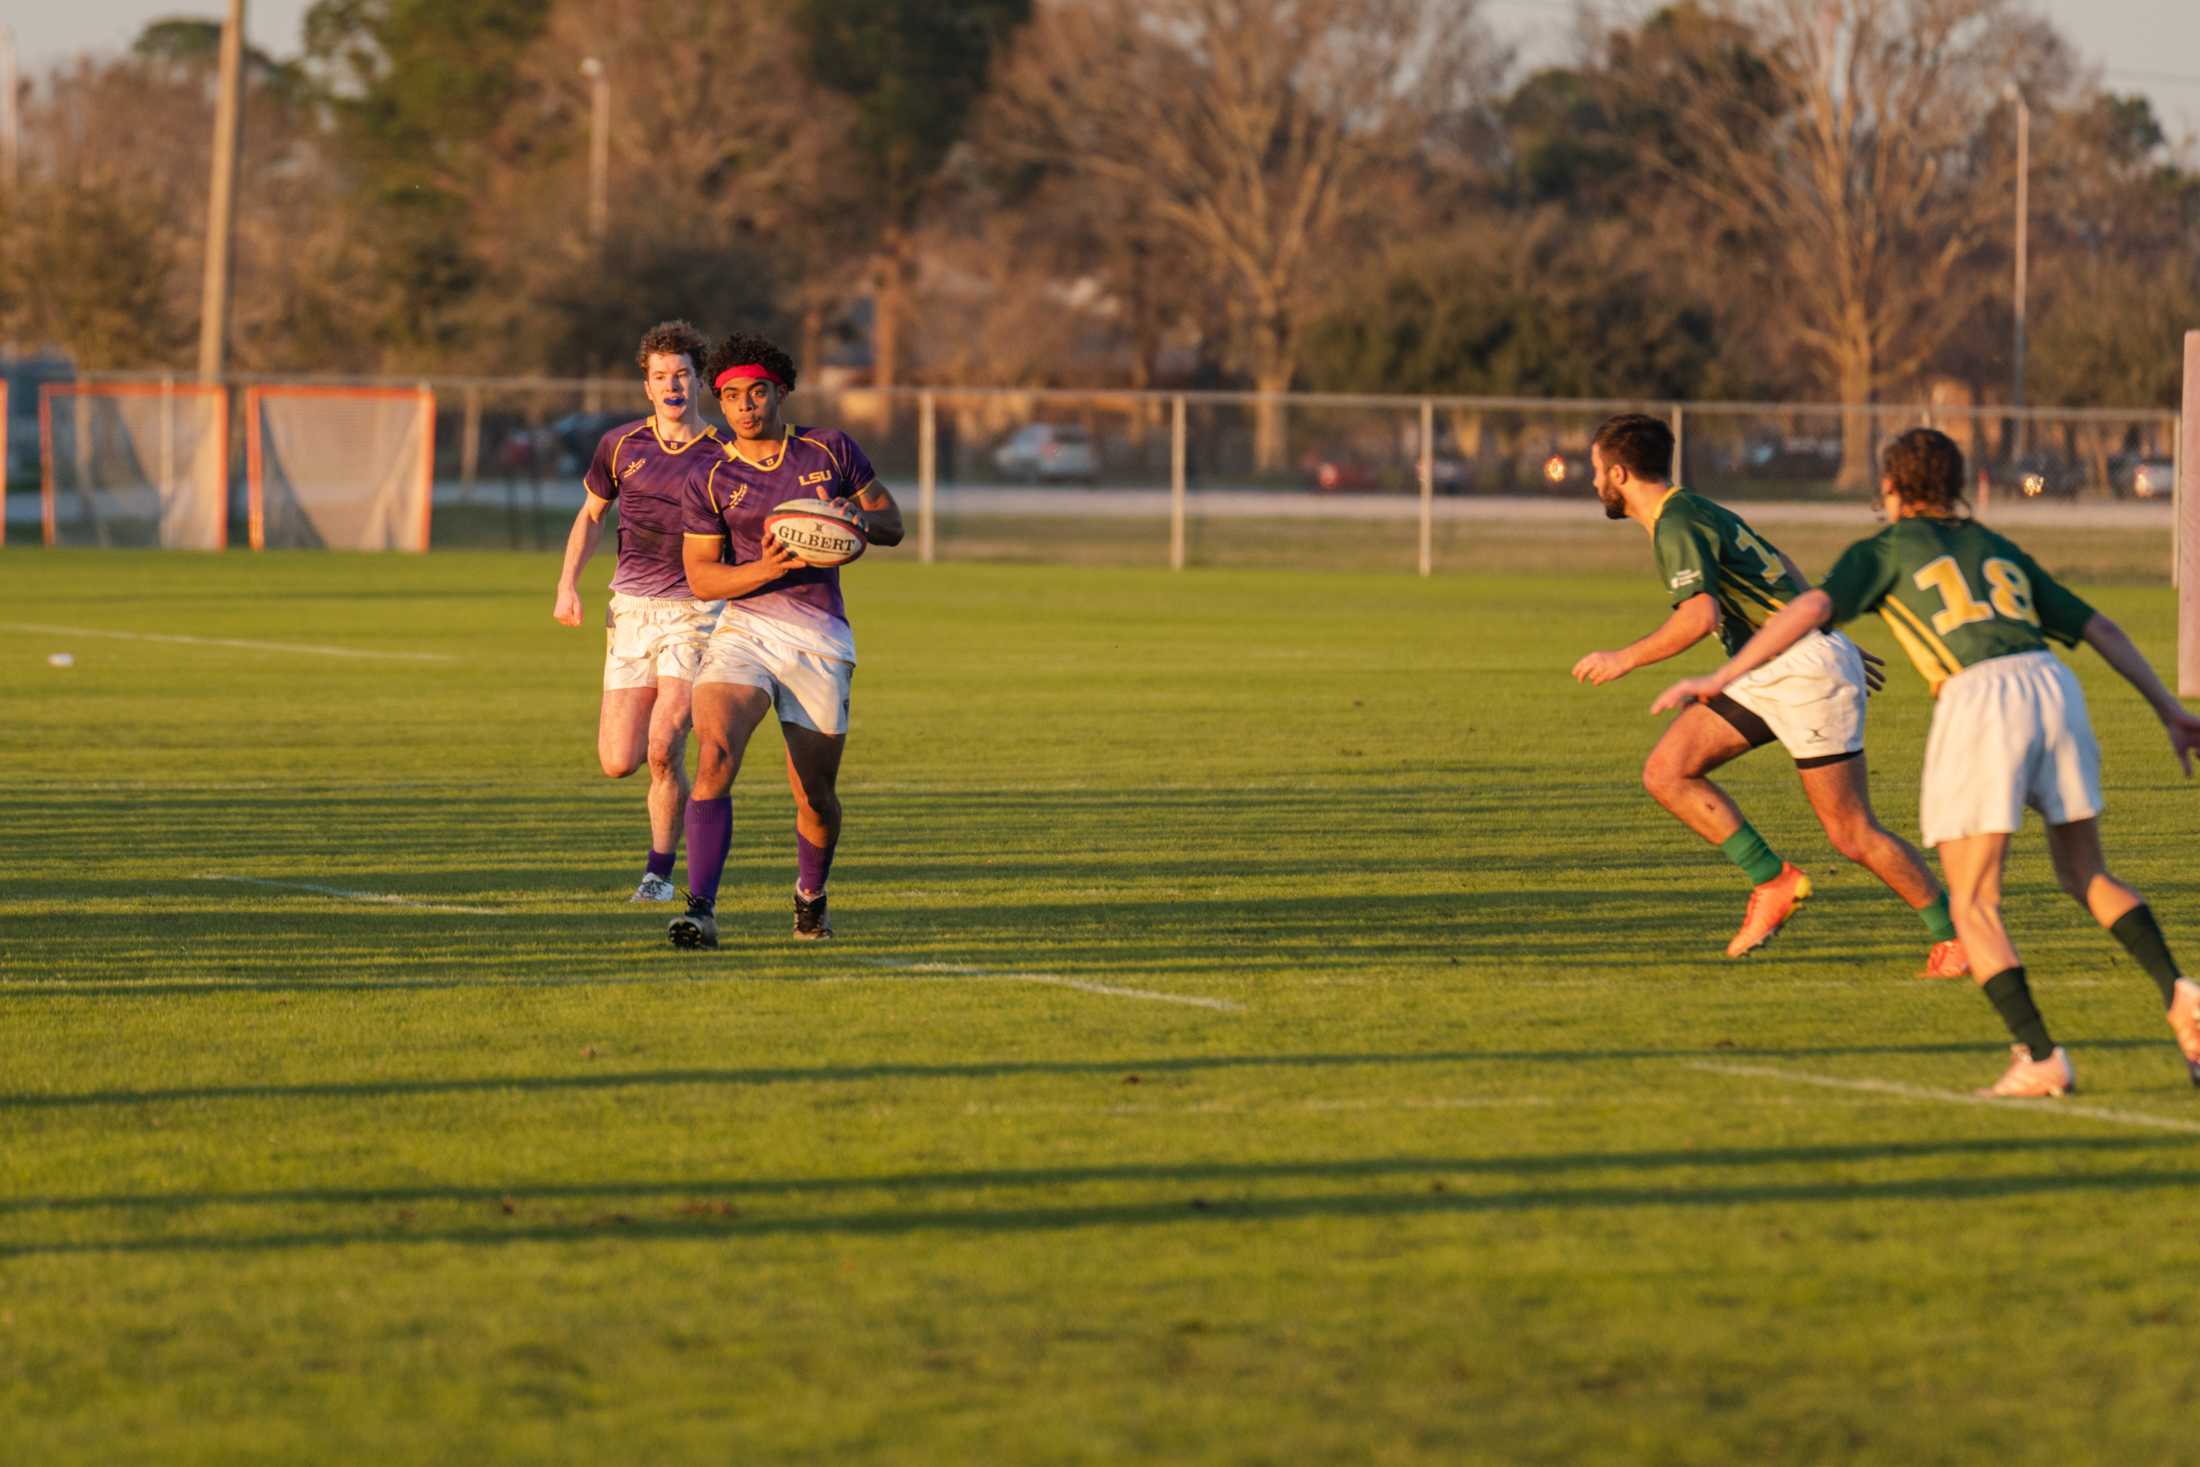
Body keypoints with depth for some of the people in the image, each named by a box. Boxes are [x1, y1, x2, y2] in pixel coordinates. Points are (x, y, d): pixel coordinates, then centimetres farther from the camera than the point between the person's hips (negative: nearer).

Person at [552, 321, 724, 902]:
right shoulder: (620, 445, 4)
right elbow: (591, 514, 18)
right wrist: (567, 585, 6)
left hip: (696, 610, -3)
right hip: (631, 609, 3)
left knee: (663, 750, -17)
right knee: (618, 763, -3)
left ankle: (661, 871, 2)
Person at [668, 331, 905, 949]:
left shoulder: (831, 450, 6)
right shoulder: (710, 481, 3)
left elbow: (893, 525, 11)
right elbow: (701, 575, 0)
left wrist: (859, 519, -12)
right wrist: (765, 569, -18)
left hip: (820, 642, 1)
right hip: (743, 630, -1)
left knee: (815, 795, 7)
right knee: (714, 757, -26)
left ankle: (811, 895, 38)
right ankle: (701, 911, -29)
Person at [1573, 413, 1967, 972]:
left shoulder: (1677, 527, -15)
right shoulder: (1695, 512, 16)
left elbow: (1701, 615, -29)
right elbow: (1781, 569, 25)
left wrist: (1625, 659, -19)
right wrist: (1836, 641, 33)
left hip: (1808, 671, -10)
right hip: (1766, 674, 10)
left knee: (1853, 835, -6)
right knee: (1666, 773, -3)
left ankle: (1952, 935, 6)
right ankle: (1772, 881, -1)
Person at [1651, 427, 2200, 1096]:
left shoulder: (1885, 550, 17)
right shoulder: (1999, 550, 31)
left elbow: (1813, 607, -1)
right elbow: (2101, 628, 29)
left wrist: (1720, 678, -1)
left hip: (1979, 697, -5)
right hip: (2053, 685, 5)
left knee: (1972, 903, 3)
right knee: (2086, 876, 21)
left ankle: (2040, 1057, -9)